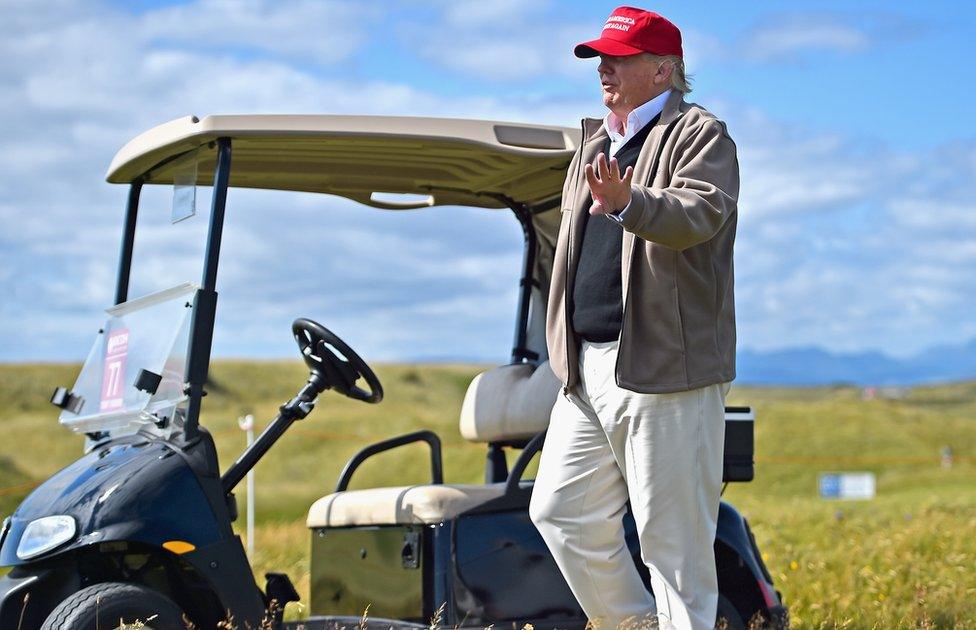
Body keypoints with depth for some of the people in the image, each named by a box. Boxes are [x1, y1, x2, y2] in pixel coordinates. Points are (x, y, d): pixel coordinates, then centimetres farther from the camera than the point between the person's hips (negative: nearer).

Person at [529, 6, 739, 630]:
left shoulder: (700, 134, -3)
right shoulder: (595, 143, 21)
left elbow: (700, 214, -22)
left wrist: (628, 202, -41)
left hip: (666, 366, -8)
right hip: (589, 367, 8)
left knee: (674, 538, -5)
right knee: (561, 512, 8)